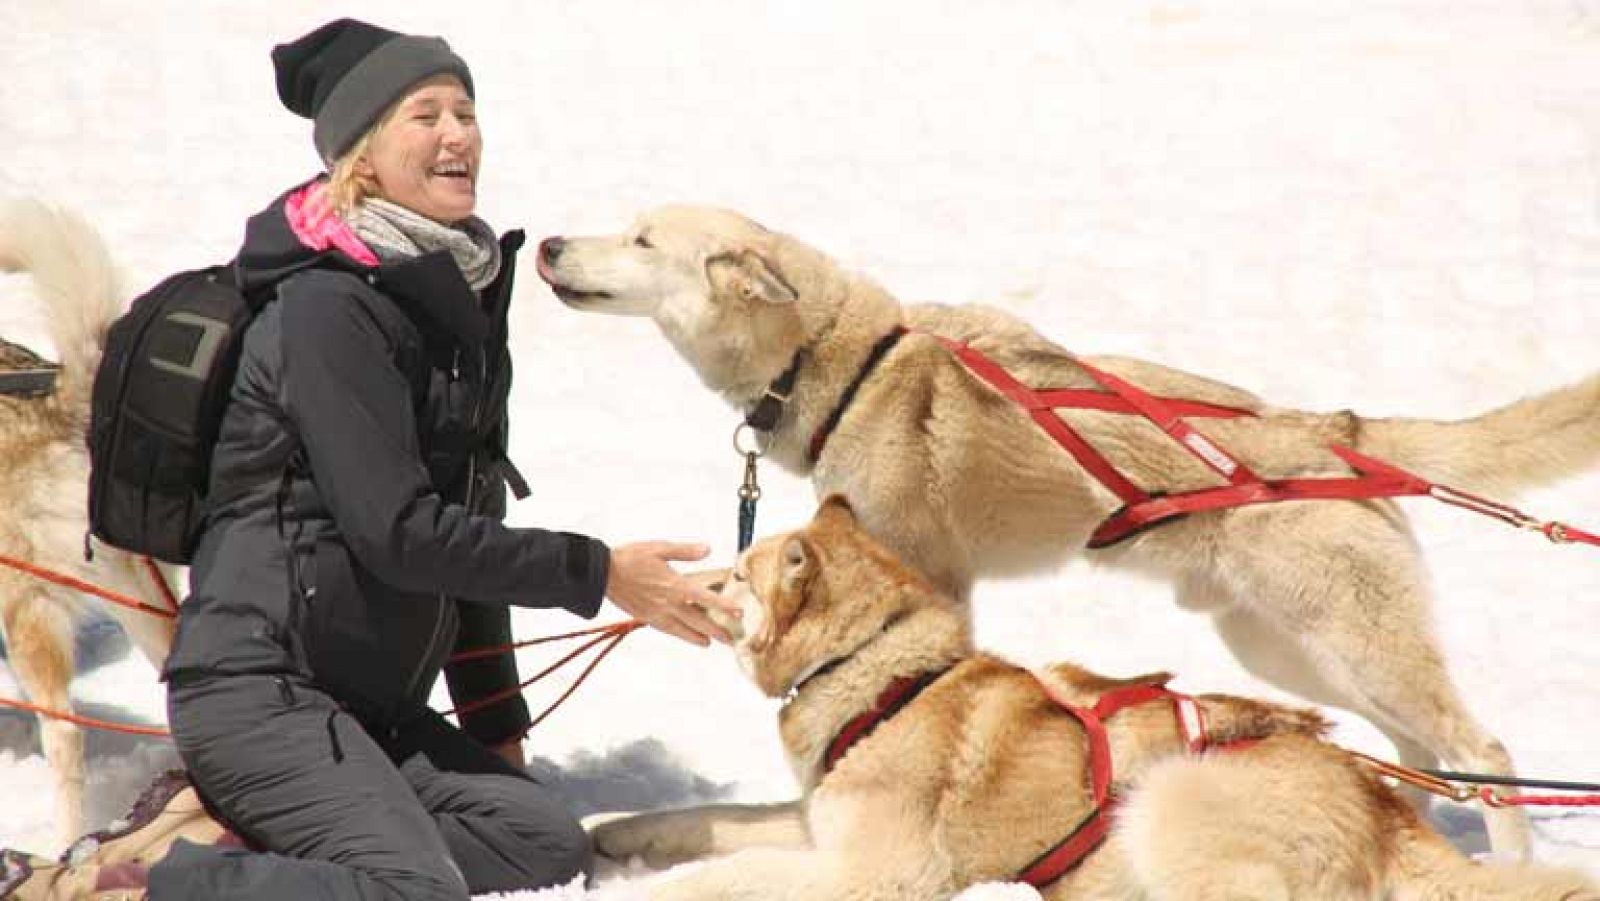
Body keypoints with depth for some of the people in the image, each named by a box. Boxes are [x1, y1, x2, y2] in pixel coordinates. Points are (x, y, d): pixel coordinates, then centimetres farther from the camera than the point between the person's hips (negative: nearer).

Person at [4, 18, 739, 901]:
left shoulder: (464, 300, 13)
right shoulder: (328, 307, -14)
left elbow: (468, 526, 18)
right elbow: (399, 532, -19)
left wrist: (497, 721, 19)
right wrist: (598, 573, -15)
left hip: (373, 698, 9)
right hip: (259, 685, -9)